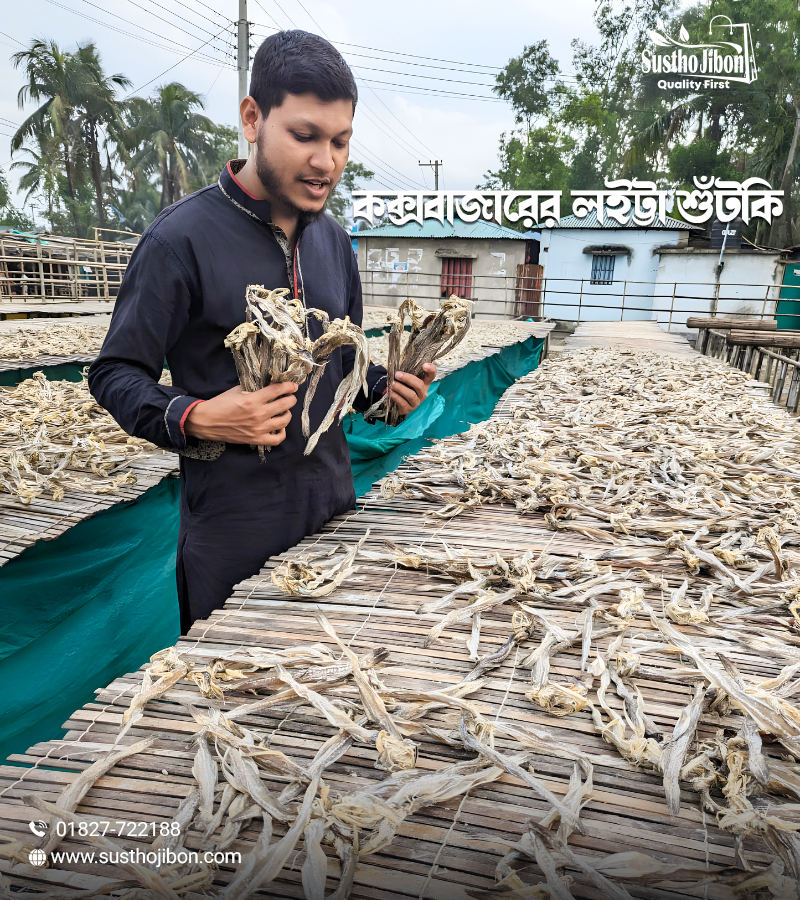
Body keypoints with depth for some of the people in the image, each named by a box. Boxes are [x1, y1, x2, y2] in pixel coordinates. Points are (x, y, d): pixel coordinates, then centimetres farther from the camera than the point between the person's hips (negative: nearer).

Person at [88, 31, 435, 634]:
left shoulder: (334, 240, 7)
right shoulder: (183, 237, -13)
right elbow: (115, 374, -9)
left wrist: (383, 388, -3)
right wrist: (196, 419, -27)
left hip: (332, 509, 6)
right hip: (233, 529, -5)